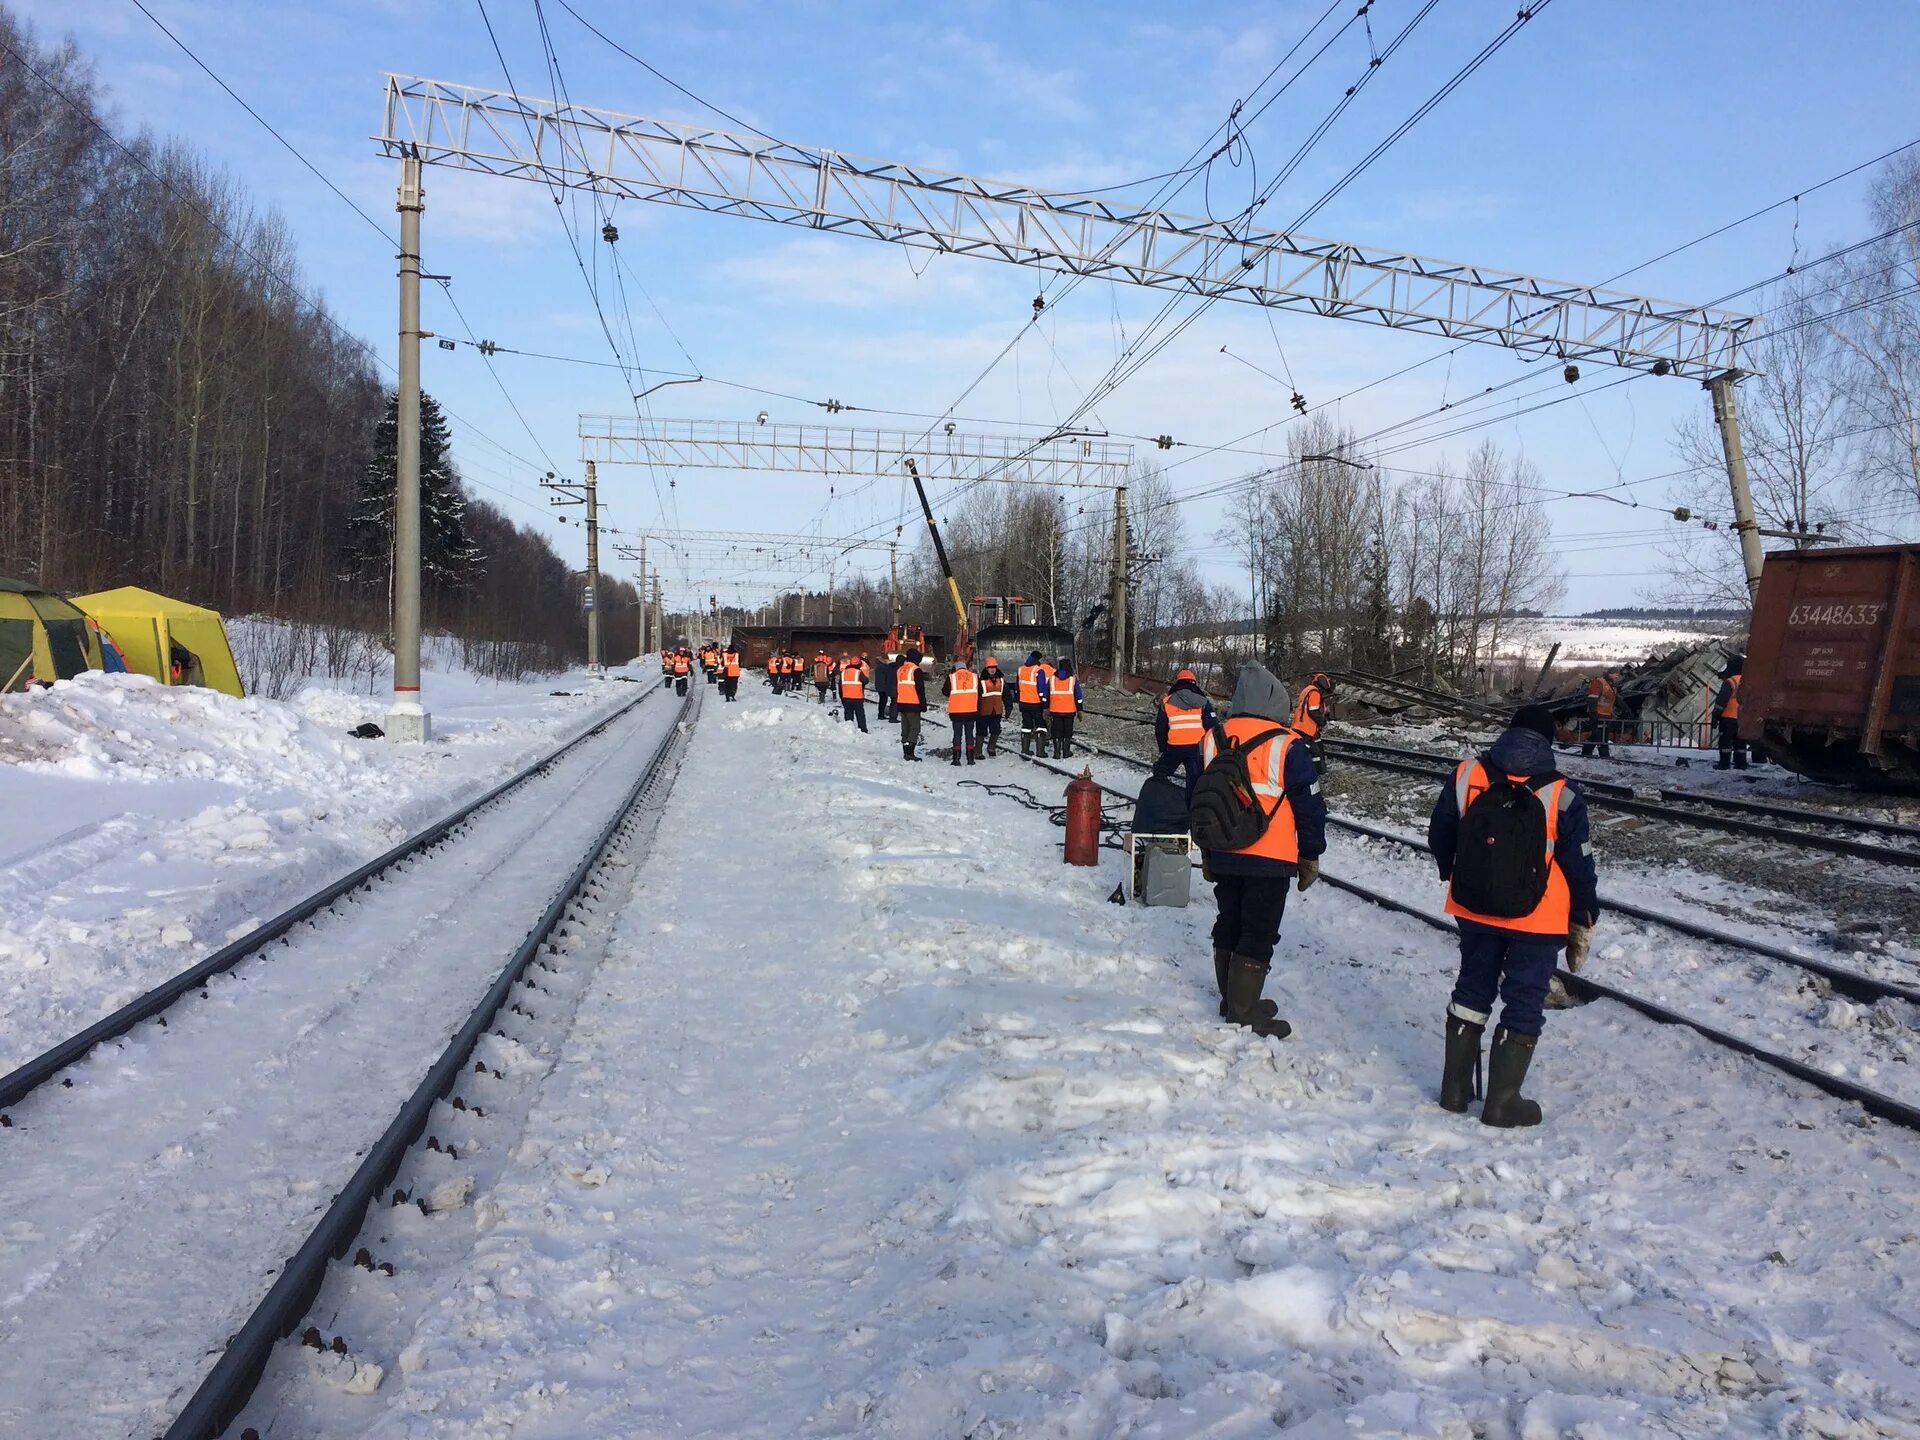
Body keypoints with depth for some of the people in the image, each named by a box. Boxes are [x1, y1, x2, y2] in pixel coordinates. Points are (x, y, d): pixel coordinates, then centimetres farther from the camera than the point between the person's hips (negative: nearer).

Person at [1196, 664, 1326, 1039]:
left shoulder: (1211, 741, 2)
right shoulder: (1286, 746, -14)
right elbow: (1309, 808, -9)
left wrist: (1207, 853, 22)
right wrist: (1310, 857, 4)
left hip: (1224, 858, 6)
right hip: (1270, 861, -5)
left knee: (1229, 927, 17)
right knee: (1258, 935, 1)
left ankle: (1232, 1001, 28)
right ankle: (1244, 1015, 4)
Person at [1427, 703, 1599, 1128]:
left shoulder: (1466, 776, -6)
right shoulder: (1561, 795, -13)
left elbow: (1439, 837, 5)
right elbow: (1579, 867, -7)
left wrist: (1456, 877, 24)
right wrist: (1584, 924, 6)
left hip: (1473, 909, 3)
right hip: (1536, 919, -3)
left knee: (1472, 989, 18)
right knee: (1524, 1003, 9)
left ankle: (1455, 1088, 24)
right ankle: (1502, 1102, 13)